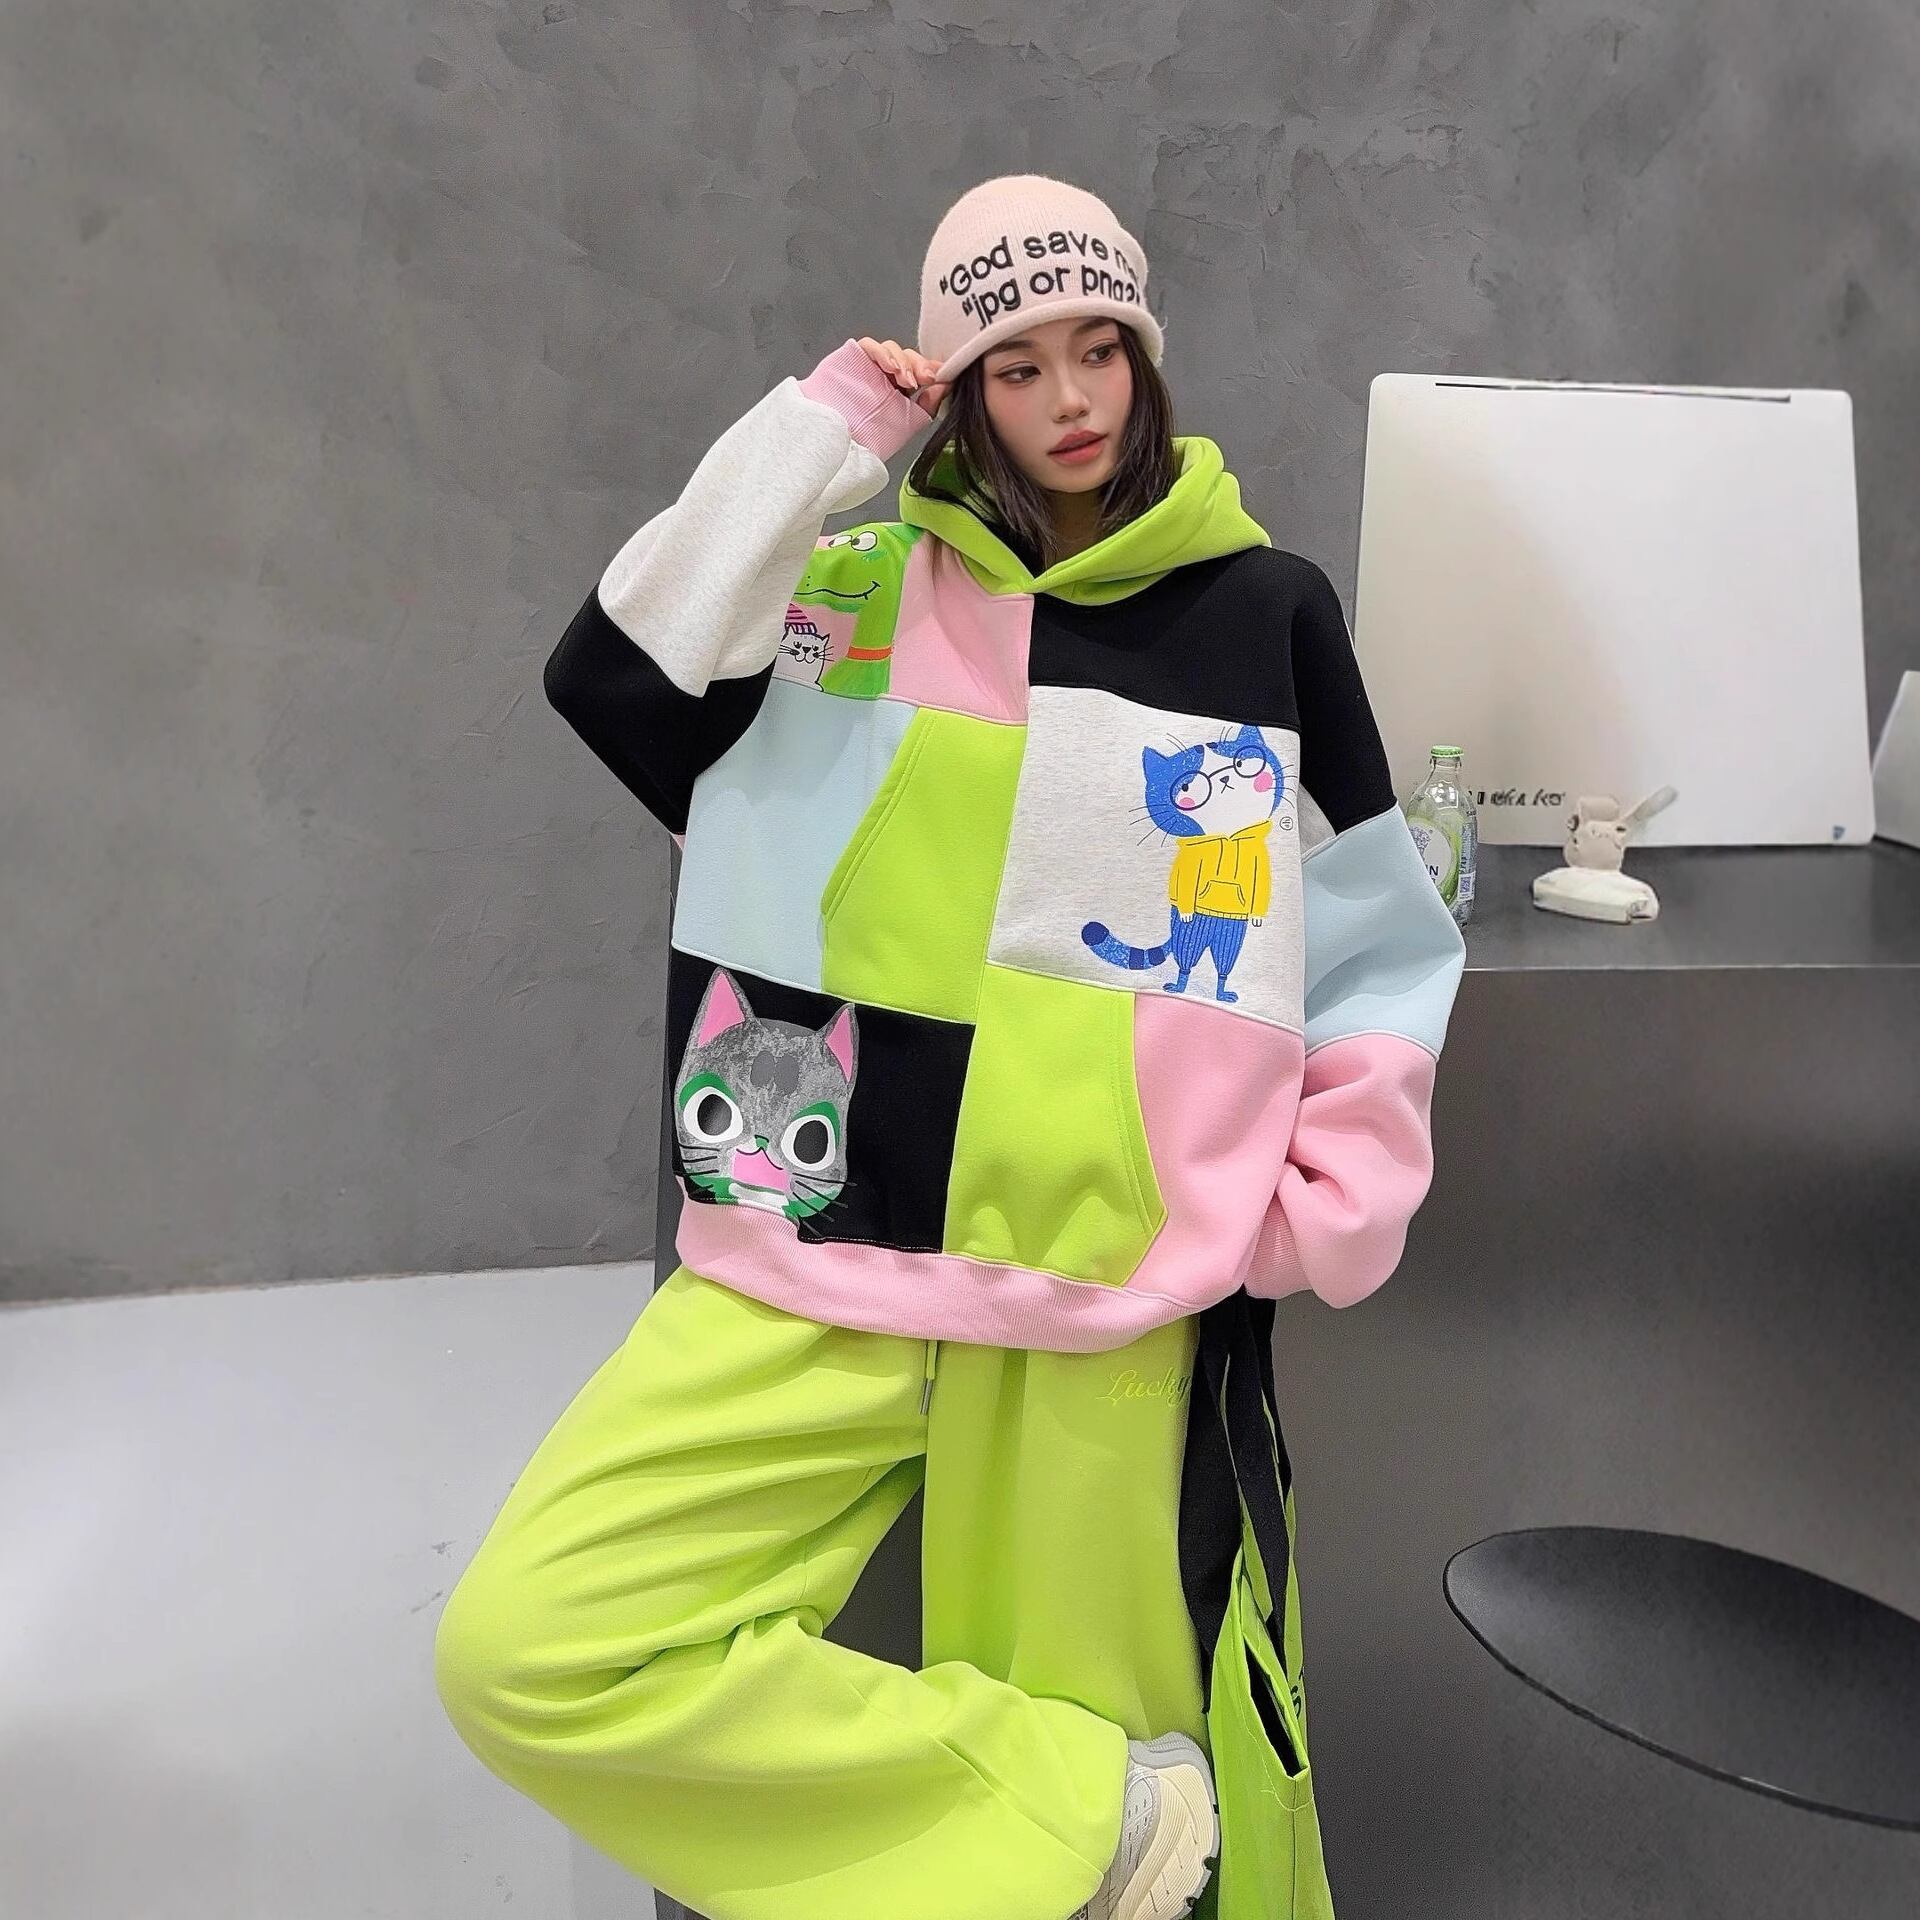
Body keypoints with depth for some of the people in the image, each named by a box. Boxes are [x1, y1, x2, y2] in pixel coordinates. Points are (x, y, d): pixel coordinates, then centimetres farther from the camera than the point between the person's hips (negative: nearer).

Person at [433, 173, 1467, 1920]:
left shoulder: (1268, 609, 7)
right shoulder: (862, 581, 7)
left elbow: (1383, 937, 12)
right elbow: (612, 678, -10)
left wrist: (1343, 1196, 0)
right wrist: (820, 432, -5)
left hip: (1101, 1312, 0)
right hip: (816, 1273, 1)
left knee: (1064, 1699, 2)